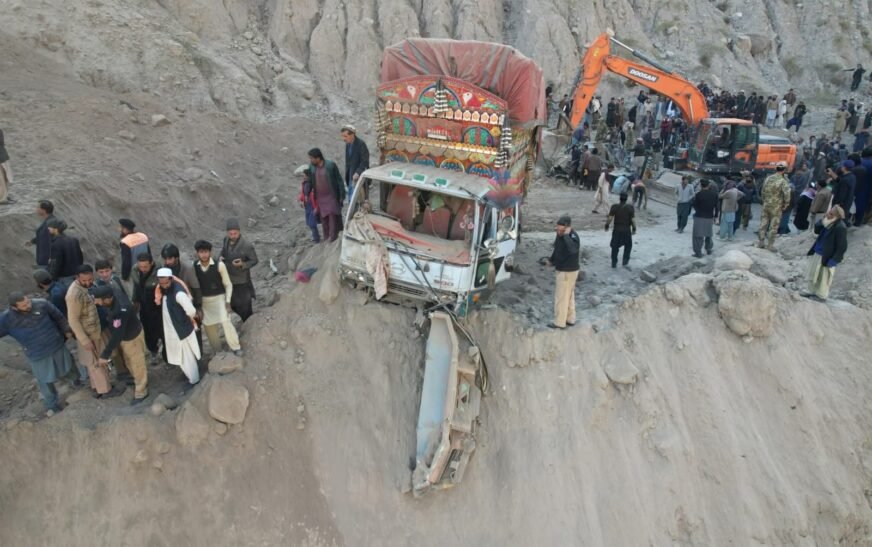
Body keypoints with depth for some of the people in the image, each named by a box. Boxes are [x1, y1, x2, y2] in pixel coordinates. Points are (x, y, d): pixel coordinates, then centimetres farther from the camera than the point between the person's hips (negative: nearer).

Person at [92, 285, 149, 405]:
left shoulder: (120, 311, -43)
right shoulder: (113, 290, -22)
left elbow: (116, 336, -36)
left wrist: (105, 355, -29)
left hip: (132, 337, -8)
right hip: (124, 333, 8)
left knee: (137, 364, 13)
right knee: (129, 362, 28)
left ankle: (141, 392, 33)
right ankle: (140, 381, 52)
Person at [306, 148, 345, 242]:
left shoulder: (330, 165, -14)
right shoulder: (311, 166, -2)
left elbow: (339, 180, -9)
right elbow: (309, 180, 7)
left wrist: (342, 194, -10)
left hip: (331, 196, -4)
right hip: (320, 197, 4)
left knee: (332, 215, -4)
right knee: (323, 216, 9)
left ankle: (333, 235, 5)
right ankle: (326, 236, 20)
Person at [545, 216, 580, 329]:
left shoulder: (573, 237, -26)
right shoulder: (560, 235, -1)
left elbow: (573, 250, -49)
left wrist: (566, 235, -44)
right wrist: (551, 260, 26)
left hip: (568, 272, -9)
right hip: (564, 270, 9)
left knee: (561, 297, 1)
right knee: (569, 295, 19)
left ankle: (559, 322, 12)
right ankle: (570, 319, 32)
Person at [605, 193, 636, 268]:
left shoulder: (614, 207, -11)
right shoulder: (630, 207, -11)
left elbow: (610, 218, -12)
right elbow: (633, 220, -11)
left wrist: (607, 226, 3)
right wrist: (634, 229, 1)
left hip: (617, 230, 0)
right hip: (627, 231, 0)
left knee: (615, 247, 14)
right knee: (628, 246, 20)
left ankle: (614, 263, 18)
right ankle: (625, 262, 17)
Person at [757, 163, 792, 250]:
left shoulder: (768, 178, 3)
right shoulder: (783, 181, -14)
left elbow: (762, 191, 11)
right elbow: (787, 194, -19)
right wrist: (786, 205, -5)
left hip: (766, 205, 5)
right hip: (776, 207, -5)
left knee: (763, 224, 11)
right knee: (773, 226, 3)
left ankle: (760, 242, 15)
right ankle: (770, 245, 7)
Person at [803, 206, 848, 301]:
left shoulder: (840, 227, -23)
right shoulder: (828, 222, 0)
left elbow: (842, 247, -22)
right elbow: (817, 231, 9)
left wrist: (833, 260, -21)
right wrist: (823, 221, -9)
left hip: (827, 257, -8)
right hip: (817, 253, 8)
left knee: (823, 278, 7)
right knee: (813, 273, 19)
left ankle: (822, 296, 22)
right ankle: (812, 291, 35)